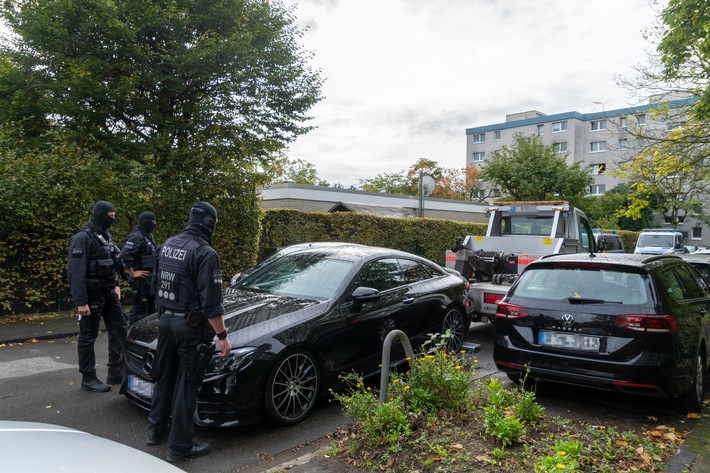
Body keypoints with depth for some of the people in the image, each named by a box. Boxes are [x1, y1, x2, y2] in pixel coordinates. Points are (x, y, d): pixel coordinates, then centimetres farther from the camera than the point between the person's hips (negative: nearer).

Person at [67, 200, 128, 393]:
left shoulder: (106, 235, 12)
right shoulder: (83, 238, -15)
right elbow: (75, 272, -20)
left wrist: (116, 285, 13)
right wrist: (80, 302, -23)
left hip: (109, 293, 9)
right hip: (92, 294, -9)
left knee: (120, 329, 9)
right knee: (88, 337, 3)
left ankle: (116, 373, 19)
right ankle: (88, 379, 14)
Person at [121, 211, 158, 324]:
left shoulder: (148, 235, 13)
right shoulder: (136, 237, -17)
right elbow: (124, 255, -27)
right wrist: (132, 273, -19)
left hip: (150, 279, 10)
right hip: (141, 279, -10)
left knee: (151, 306, 17)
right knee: (139, 308, -3)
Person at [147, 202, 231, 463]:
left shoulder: (167, 244, 6)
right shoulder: (204, 253, -20)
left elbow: (155, 284, 14)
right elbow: (210, 302, -21)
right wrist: (222, 336, -15)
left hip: (165, 320, 8)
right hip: (190, 326, -8)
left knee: (164, 377, 22)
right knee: (187, 384, 4)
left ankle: (156, 429, 38)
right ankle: (179, 446, 14)